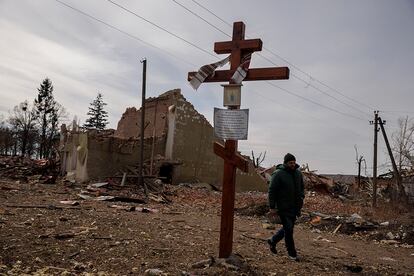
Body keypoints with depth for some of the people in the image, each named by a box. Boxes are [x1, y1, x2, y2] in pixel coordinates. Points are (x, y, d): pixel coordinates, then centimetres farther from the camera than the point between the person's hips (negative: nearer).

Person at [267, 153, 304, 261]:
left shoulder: (298, 172, 6)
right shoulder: (278, 174, -13)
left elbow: (301, 187, 21)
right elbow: (272, 191, -12)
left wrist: (301, 198, 5)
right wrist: (272, 207, -13)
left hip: (294, 207, 7)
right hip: (284, 207, -7)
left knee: (288, 228, 15)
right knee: (288, 229, -2)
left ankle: (272, 241, 36)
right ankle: (292, 253, 12)